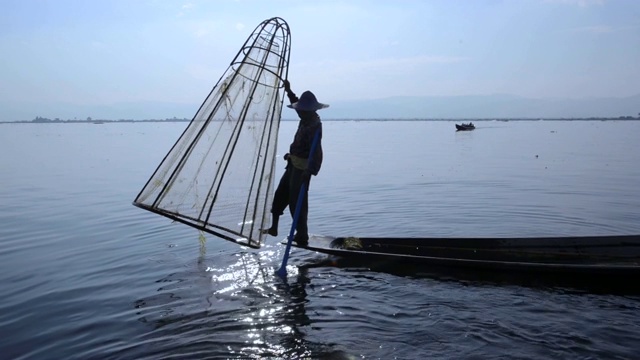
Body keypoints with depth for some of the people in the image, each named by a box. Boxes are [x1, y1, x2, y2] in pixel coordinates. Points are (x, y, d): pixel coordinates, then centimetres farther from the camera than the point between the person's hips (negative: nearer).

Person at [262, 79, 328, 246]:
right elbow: (297, 102, 30)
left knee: (296, 201, -6)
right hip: (293, 163, 10)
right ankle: (273, 228, 32)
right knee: (280, 194, 19)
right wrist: (289, 91, 29)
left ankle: (302, 236, 5)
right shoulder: (307, 119, 5)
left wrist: (309, 171, -46)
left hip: (302, 168, -10)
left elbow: (316, 151, -35)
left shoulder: (314, 126, -23)